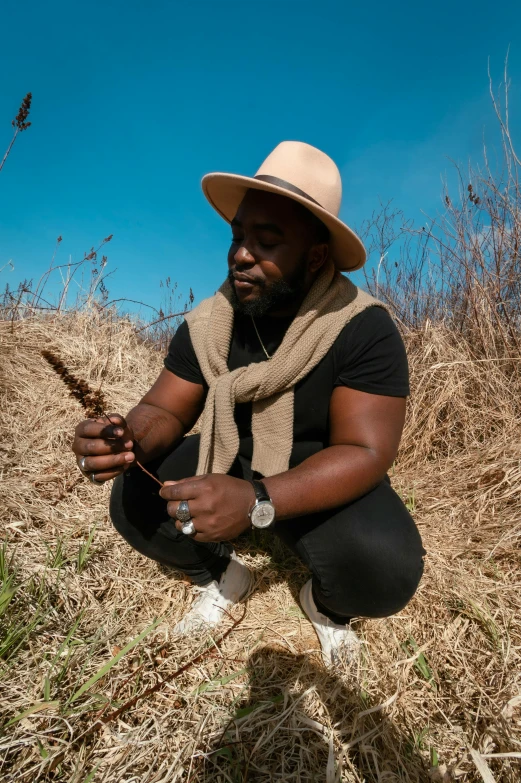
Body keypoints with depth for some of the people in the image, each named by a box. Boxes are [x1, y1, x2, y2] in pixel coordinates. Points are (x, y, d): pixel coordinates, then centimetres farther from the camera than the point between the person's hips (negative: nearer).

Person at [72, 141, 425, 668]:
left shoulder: (364, 329, -24)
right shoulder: (206, 324, -10)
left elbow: (365, 452, -29)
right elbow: (164, 410, -7)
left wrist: (257, 503, -45)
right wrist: (129, 439, -32)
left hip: (324, 481, -3)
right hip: (231, 464, 4)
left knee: (386, 569, -30)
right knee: (132, 503, -17)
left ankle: (327, 602, 10)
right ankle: (221, 576, 14)